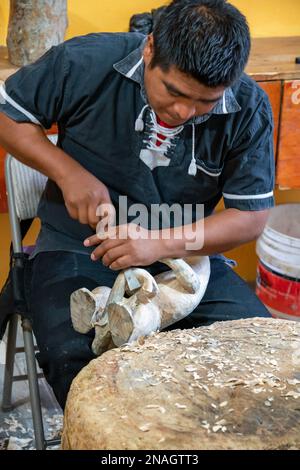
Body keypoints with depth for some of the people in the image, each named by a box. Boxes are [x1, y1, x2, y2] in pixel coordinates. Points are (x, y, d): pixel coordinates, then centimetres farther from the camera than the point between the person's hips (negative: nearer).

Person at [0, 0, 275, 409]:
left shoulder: (250, 110, -11)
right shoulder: (86, 62, -15)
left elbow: (251, 217, -7)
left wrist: (162, 244, -23)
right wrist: (67, 171, -17)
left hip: (185, 252, 2)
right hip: (78, 248, -1)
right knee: (74, 359, -28)